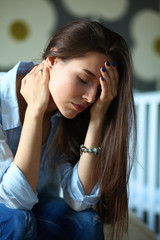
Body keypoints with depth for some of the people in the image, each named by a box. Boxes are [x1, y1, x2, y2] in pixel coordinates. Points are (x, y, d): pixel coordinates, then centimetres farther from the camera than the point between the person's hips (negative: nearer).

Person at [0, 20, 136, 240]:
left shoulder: (68, 118, -13)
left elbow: (79, 200, -20)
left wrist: (97, 120, -26)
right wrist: (35, 110, -32)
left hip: (38, 212, 4)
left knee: (85, 222, -25)